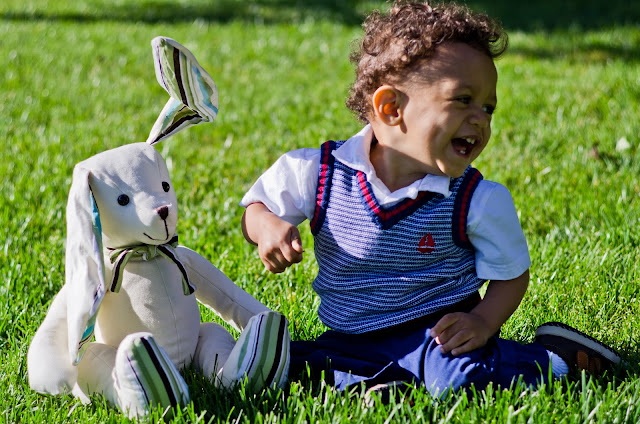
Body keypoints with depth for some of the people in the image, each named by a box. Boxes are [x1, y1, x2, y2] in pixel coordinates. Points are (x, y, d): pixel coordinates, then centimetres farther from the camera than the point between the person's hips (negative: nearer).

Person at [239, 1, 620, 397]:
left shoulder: (479, 201, -9)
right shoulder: (319, 172, -8)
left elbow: (511, 275, 2)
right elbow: (256, 206, 6)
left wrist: (483, 322, -18)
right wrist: (267, 226, -19)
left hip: (437, 331, -2)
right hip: (352, 341, 3)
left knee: (460, 377, -34)